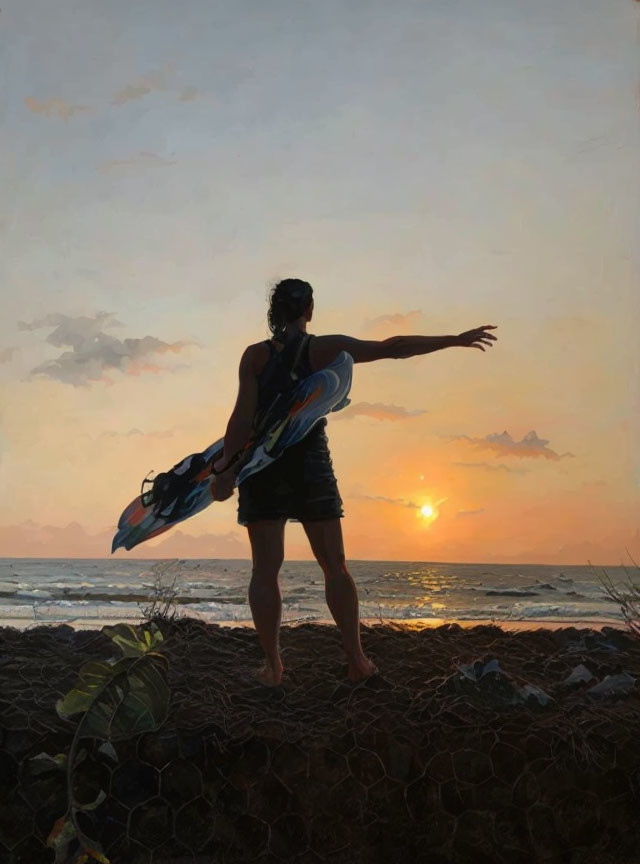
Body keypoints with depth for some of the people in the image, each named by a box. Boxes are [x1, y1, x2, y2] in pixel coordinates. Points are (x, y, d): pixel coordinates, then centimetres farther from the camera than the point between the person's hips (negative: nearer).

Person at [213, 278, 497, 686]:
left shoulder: (255, 355, -2)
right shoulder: (326, 349, -3)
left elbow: (243, 416, -10)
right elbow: (393, 347, -4)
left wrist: (228, 467, -6)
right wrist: (455, 340, 2)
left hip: (262, 465, 0)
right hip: (311, 465, 0)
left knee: (265, 568, 5)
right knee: (335, 565, 9)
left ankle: (272, 665, 6)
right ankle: (356, 660, 13)